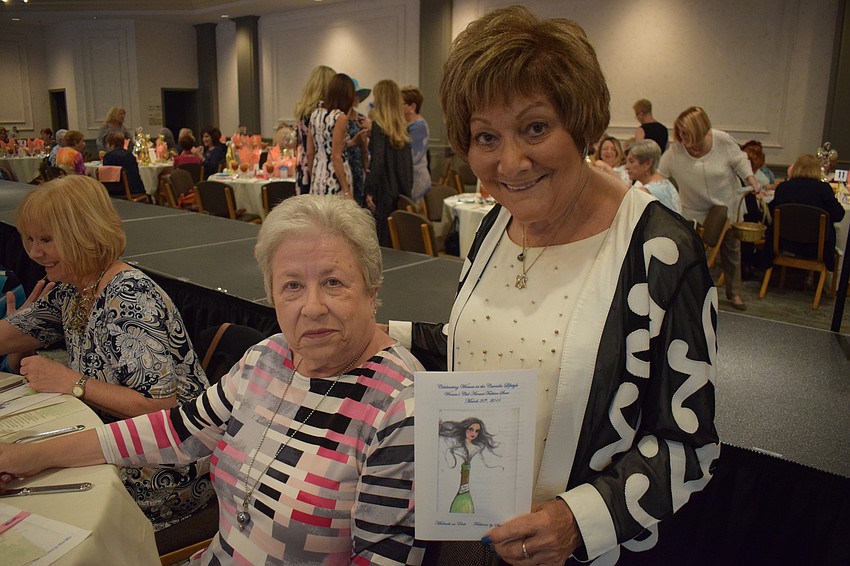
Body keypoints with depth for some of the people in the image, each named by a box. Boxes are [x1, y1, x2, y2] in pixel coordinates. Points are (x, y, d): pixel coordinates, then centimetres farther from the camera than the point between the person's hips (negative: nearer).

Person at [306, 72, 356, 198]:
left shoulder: (315, 114, 8)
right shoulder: (340, 117, -12)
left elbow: (309, 153, 10)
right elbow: (336, 157, -15)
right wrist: (347, 191, -13)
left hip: (318, 174, 7)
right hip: (334, 178, -7)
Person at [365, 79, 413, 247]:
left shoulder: (379, 126, -10)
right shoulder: (402, 126, 9)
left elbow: (377, 161, -16)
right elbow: (409, 162, 12)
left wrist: (370, 191, -12)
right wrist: (408, 188, 17)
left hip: (384, 191, -7)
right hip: (402, 192, 7)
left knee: (384, 241, -2)